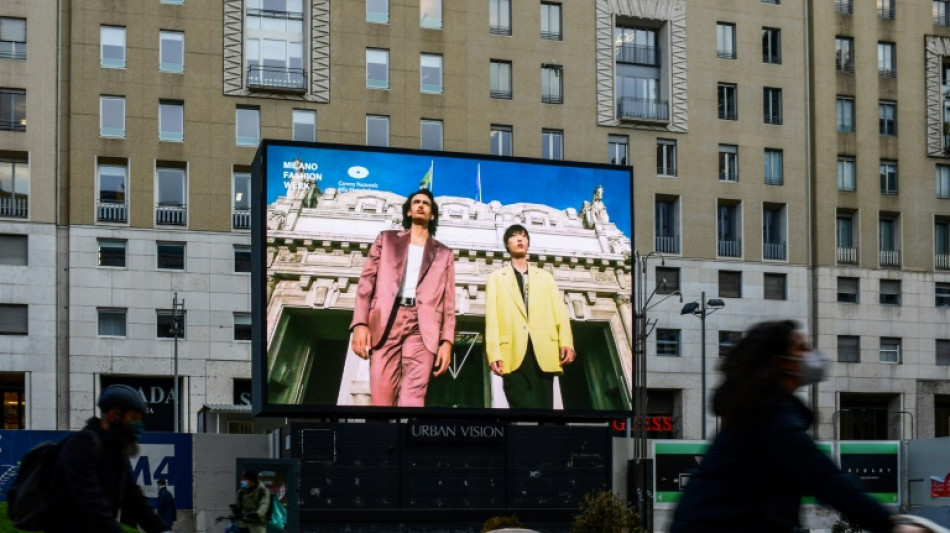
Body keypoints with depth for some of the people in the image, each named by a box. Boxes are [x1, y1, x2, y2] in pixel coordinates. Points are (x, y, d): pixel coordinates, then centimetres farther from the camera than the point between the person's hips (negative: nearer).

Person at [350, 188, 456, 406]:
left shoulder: (443, 254, 23)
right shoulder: (386, 240, 22)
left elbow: (448, 300, 14)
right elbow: (367, 281, 11)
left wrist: (447, 341, 0)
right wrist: (360, 323, -4)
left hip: (422, 326, 0)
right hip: (386, 322, 0)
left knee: (412, 400, -16)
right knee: (382, 399, -11)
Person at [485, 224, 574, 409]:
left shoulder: (545, 277, 26)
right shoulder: (496, 278, 19)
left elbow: (559, 311, 12)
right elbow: (492, 317, 7)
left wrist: (566, 342, -7)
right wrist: (494, 353, -8)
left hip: (544, 351, 2)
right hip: (514, 353, -2)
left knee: (544, 406, -4)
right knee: (524, 408, -16)